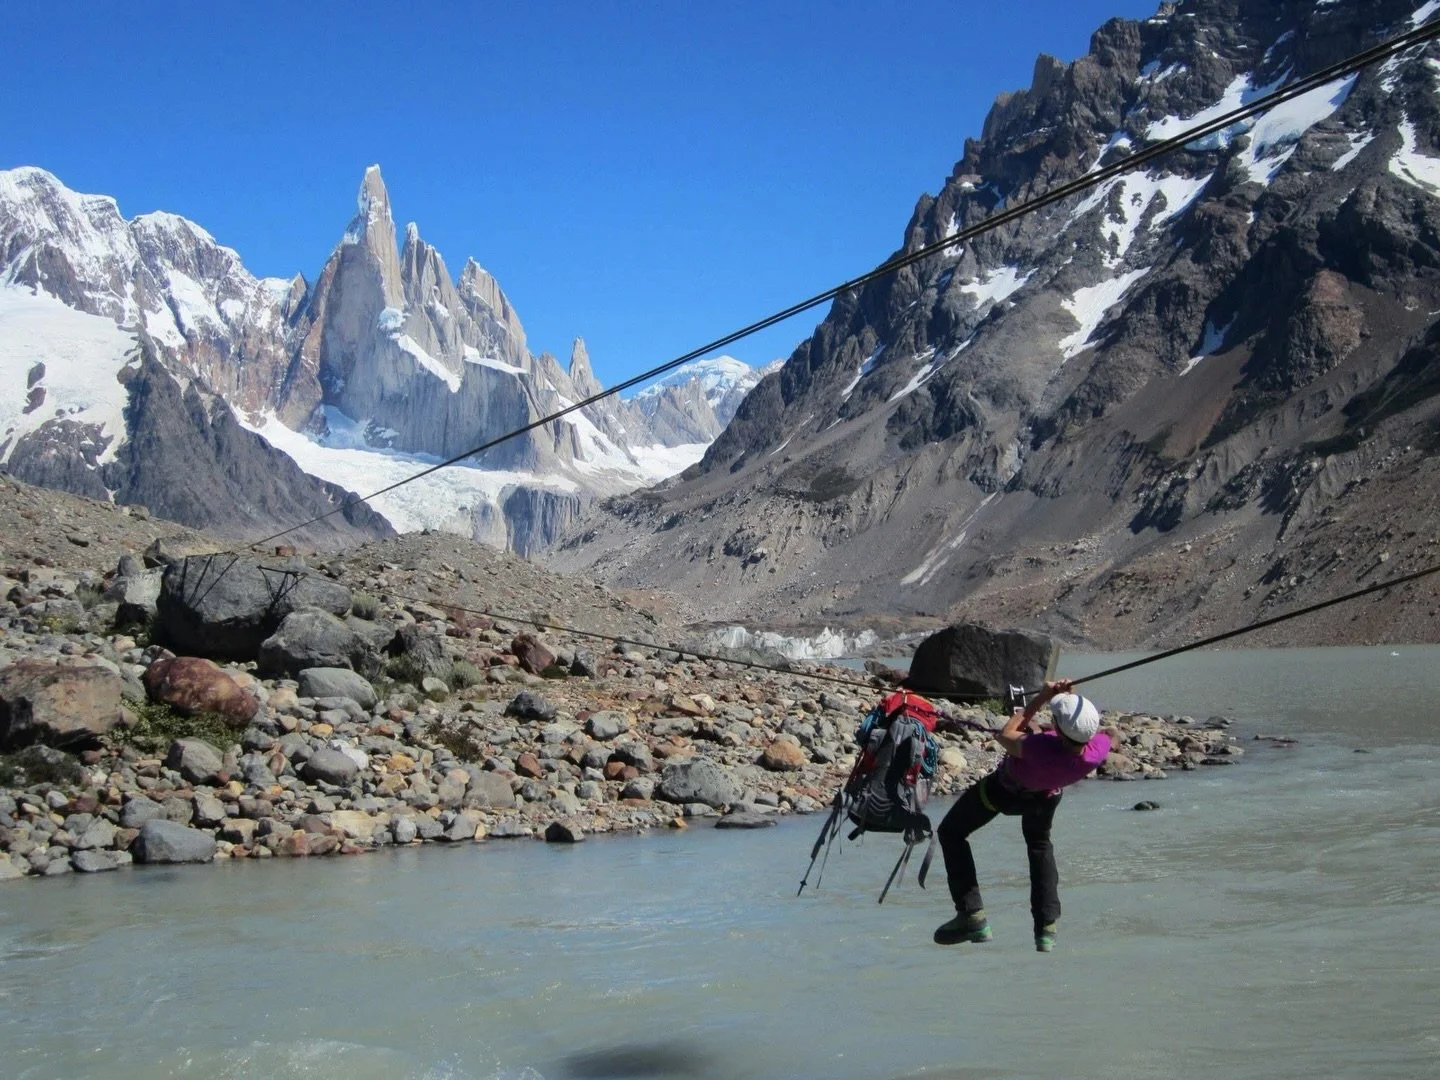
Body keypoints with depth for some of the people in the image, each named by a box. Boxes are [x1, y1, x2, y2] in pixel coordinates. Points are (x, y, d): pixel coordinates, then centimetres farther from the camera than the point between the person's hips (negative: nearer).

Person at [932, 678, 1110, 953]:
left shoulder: (1040, 748, -49)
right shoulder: (1100, 748, -35)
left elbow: (1005, 736, -25)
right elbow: (1089, 728, -7)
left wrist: (1041, 698, -24)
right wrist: (1071, 697, -12)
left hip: (1004, 790, -5)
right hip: (1046, 795, 5)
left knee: (951, 833, 15)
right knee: (1040, 846, 33)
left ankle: (972, 915, 5)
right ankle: (1047, 927, 24)